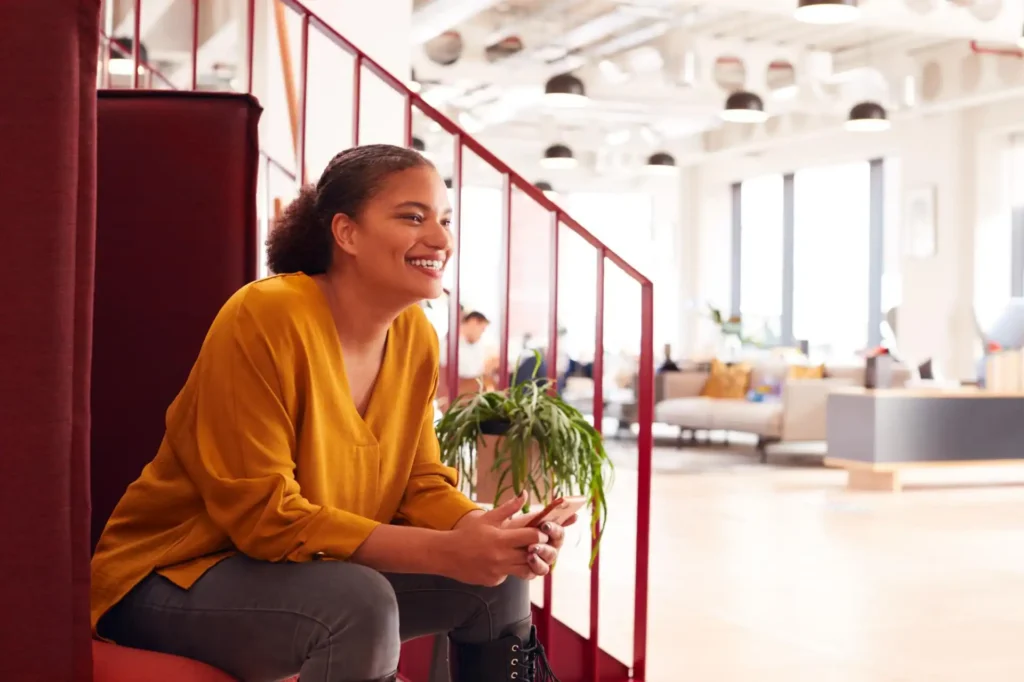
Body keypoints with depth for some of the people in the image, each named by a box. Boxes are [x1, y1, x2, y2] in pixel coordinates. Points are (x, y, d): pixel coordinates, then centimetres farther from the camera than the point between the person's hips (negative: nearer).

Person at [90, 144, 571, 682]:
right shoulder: (265, 318, -25)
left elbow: (420, 483, 4)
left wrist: (492, 533, -19)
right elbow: (262, 516, -27)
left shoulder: (416, 337, -3)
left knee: (499, 579, -3)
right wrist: (445, 551, -31)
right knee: (361, 603, -32)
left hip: (311, 570, 7)